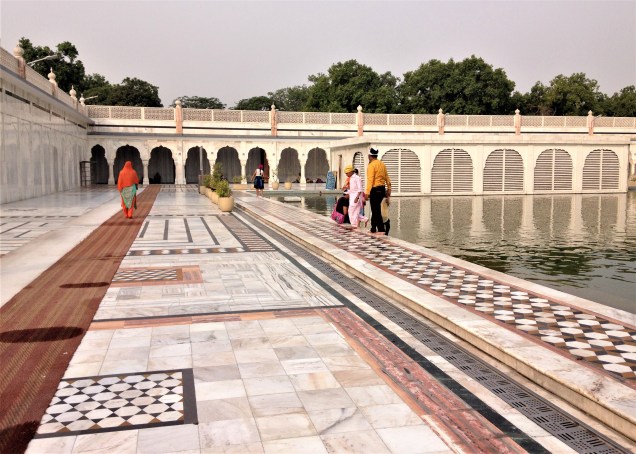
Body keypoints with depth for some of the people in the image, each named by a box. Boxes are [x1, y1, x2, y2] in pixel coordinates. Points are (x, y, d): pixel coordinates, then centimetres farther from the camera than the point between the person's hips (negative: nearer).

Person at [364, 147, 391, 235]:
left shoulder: (371, 165, -10)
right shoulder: (382, 164, 13)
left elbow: (370, 180, -18)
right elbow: (387, 179, 14)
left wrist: (367, 193, -20)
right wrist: (388, 192, 21)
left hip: (375, 190, -8)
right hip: (382, 189, 8)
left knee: (376, 211, -5)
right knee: (375, 209, 16)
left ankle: (381, 230, -8)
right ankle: (373, 229, 22)